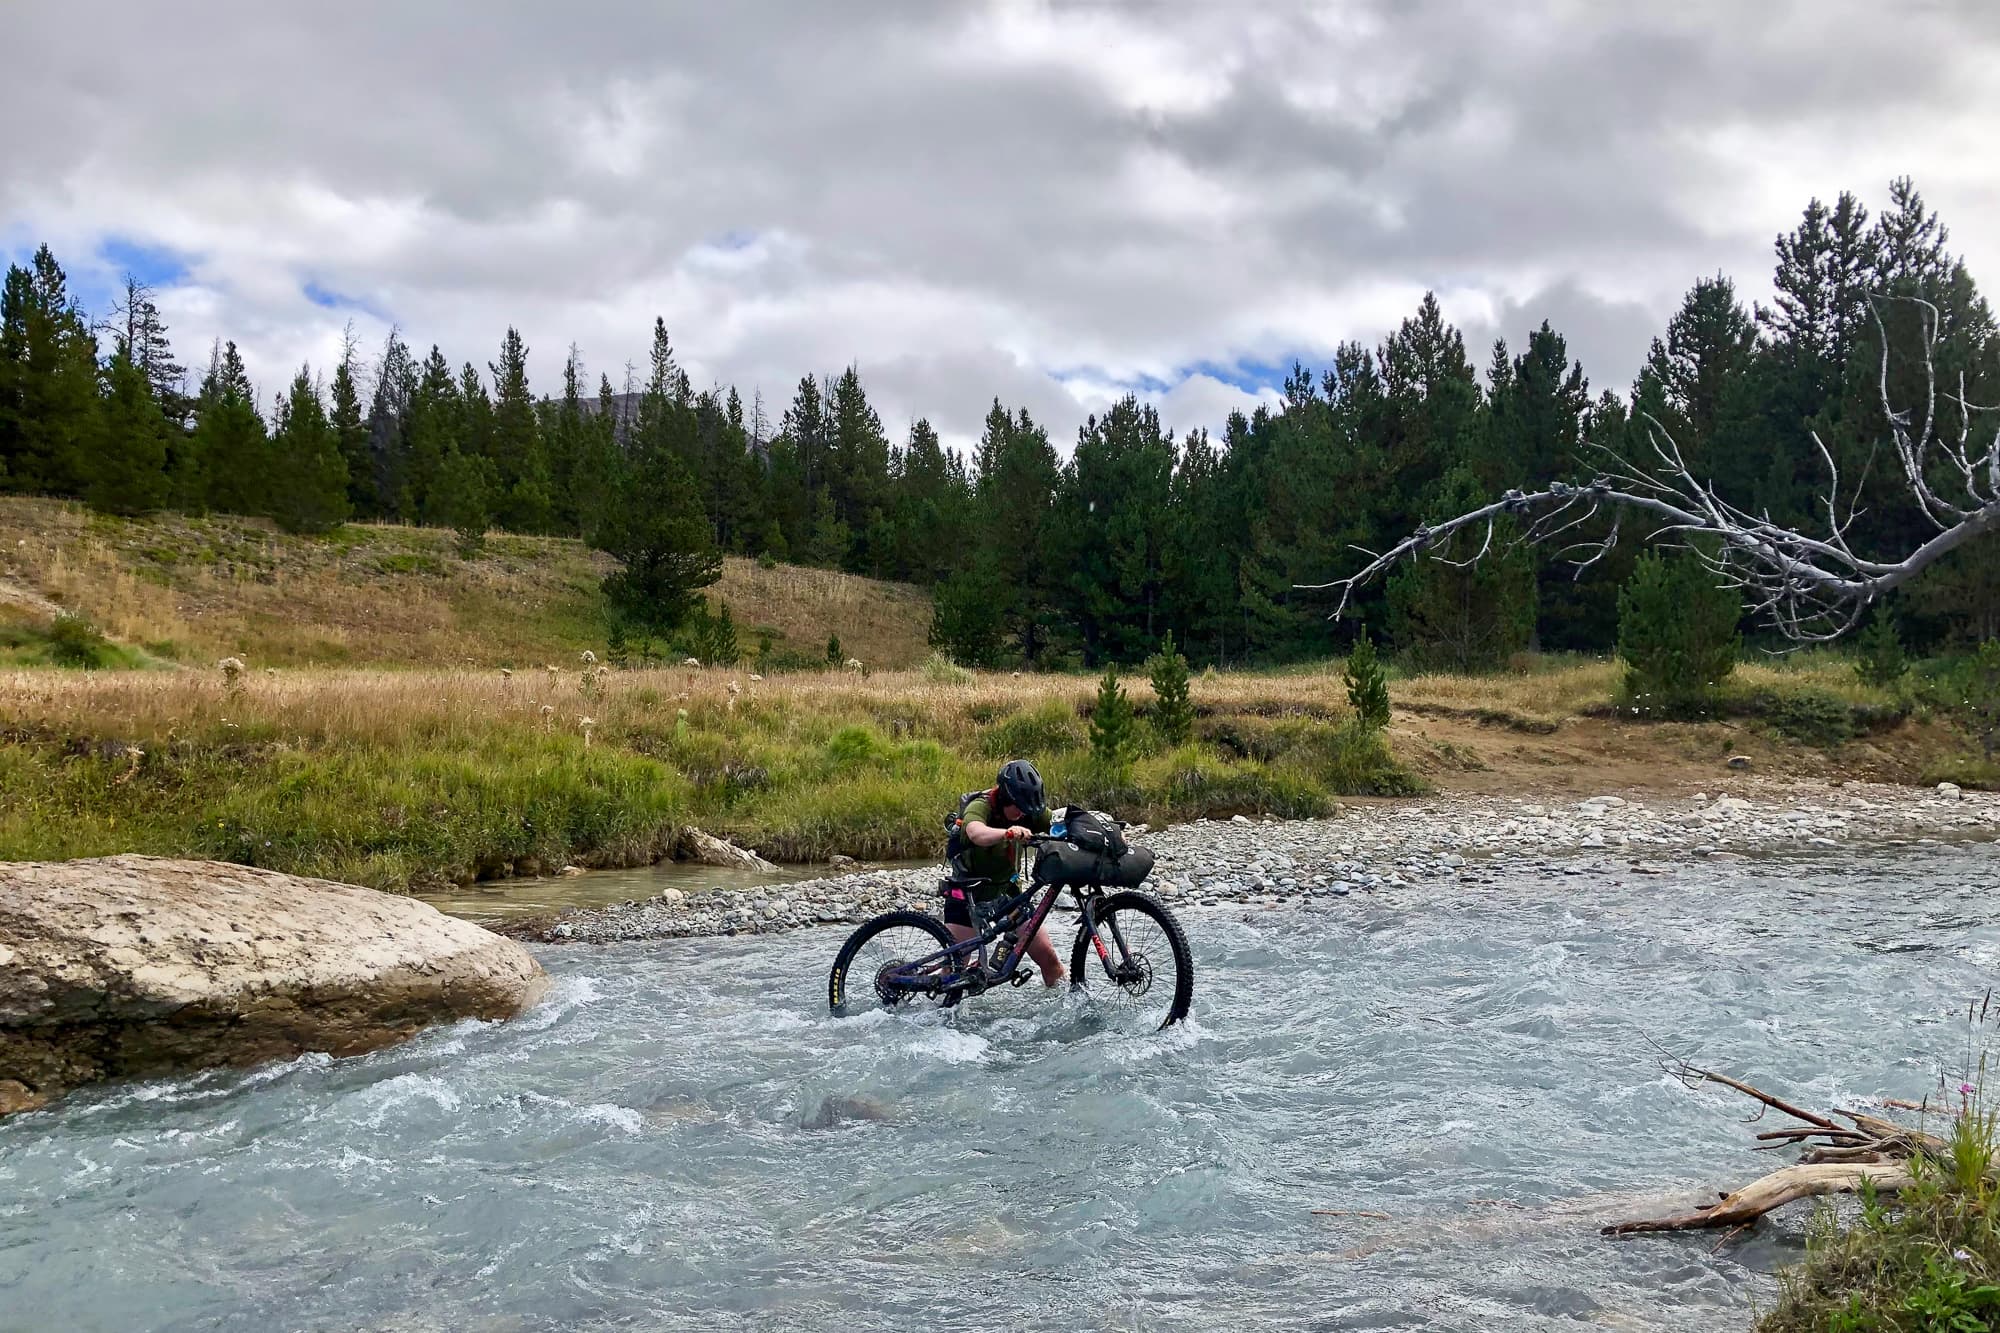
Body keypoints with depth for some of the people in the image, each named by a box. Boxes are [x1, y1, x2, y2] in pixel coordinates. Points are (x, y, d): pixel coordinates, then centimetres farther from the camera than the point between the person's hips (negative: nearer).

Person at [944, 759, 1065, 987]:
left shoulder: (1028, 813, -7)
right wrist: (1008, 833, -66)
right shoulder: (980, 807, -24)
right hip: (968, 895, -5)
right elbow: (976, 833, -46)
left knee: (1048, 958, -2)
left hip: (1006, 891, 5)